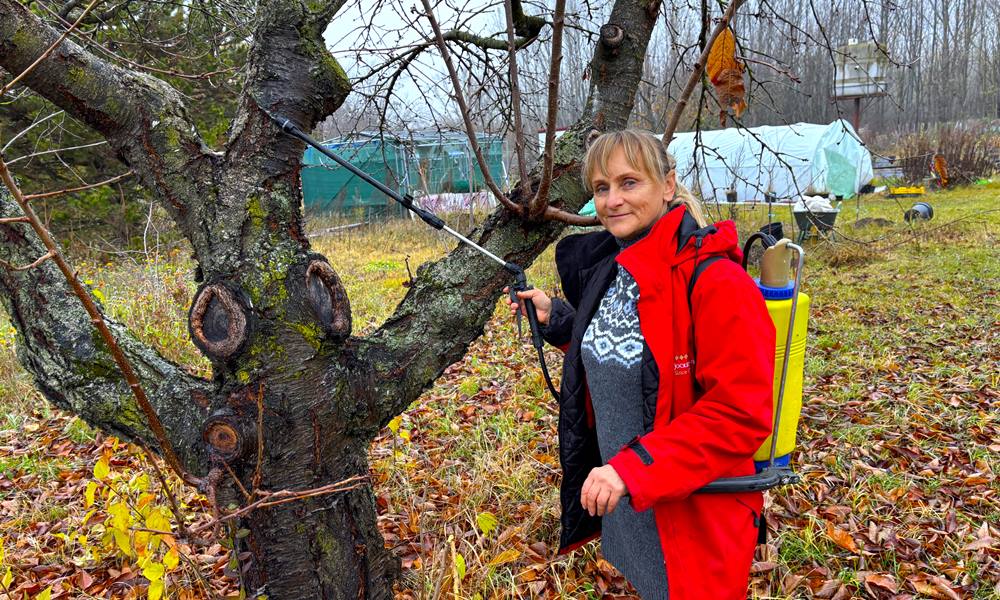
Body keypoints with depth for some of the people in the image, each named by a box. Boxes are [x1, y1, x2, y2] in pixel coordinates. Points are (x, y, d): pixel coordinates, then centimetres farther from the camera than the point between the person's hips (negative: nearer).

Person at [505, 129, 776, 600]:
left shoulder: (714, 279, -22)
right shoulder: (609, 269, 3)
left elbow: (741, 413, -26)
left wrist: (634, 468, -30)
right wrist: (556, 318, 5)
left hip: (691, 517, -7)